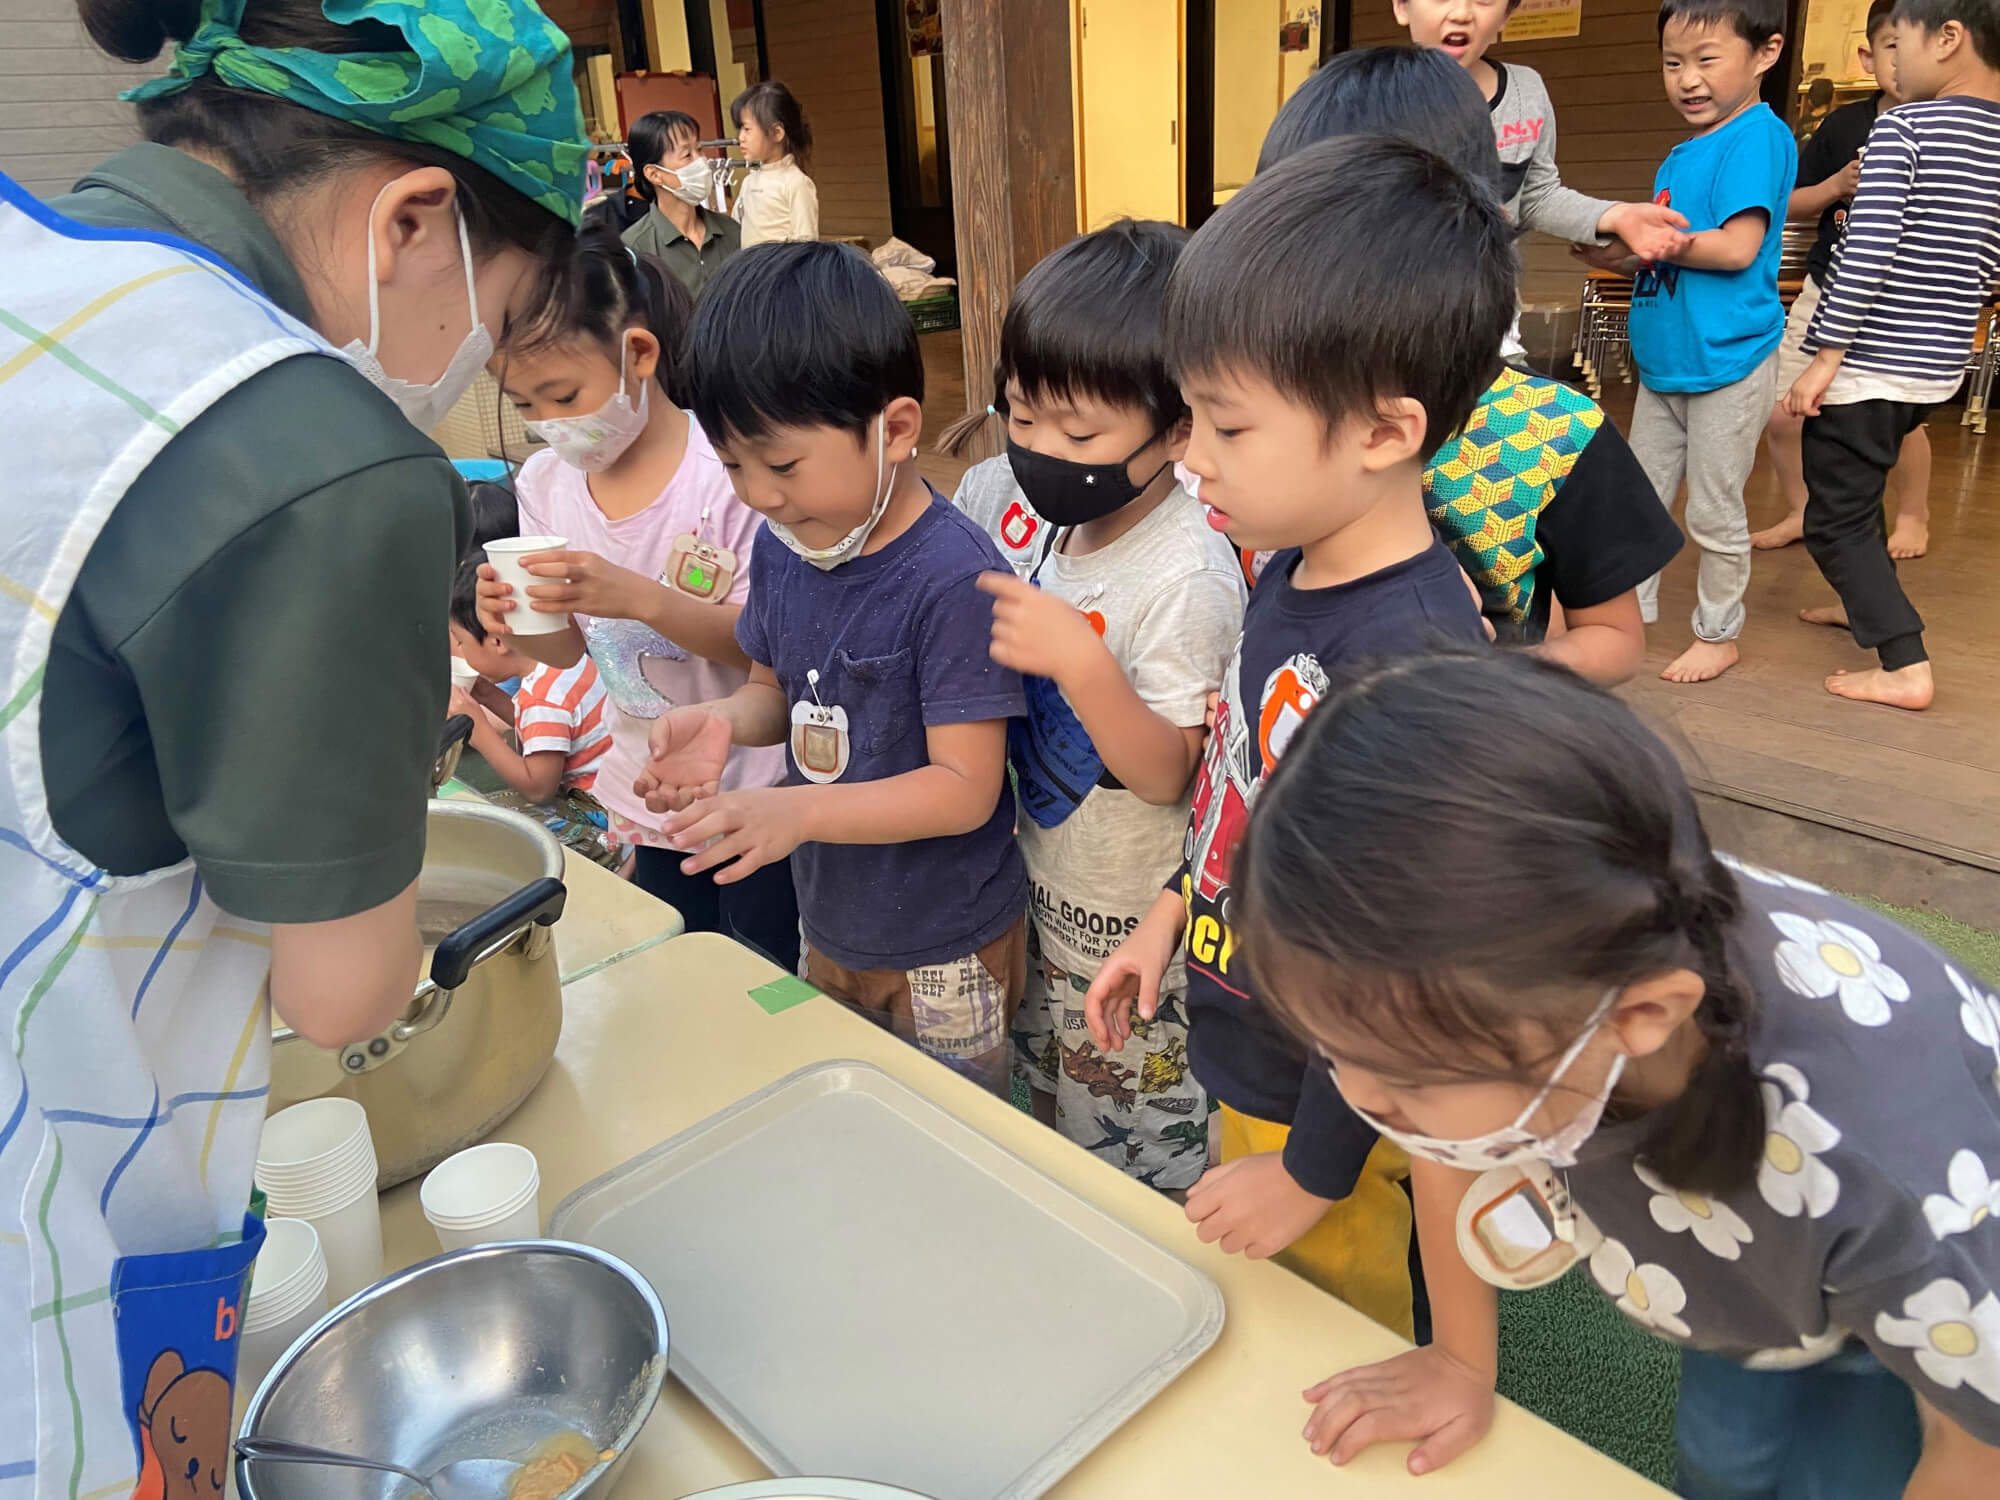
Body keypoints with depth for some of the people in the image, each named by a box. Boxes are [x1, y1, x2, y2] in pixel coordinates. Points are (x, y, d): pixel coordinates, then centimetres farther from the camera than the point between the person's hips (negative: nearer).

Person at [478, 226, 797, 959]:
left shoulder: (727, 471, -20)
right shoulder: (547, 480, -2)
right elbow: (573, 647, 5)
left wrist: (641, 597, -35)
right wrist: (517, 625, -18)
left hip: (752, 789, -5)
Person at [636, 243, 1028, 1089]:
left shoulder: (954, 578, -25)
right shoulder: (782, 546, -3)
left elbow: (965, 787, -25)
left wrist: (799, 810, -34)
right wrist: (726, 718, -12)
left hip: (944, 955, -7)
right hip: (826, 930, 7)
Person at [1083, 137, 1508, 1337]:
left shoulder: (1412, 664, -34)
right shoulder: (1298, 572, -6)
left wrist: (1312, 1174, -17)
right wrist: (1170, 917, 15)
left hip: (1327, 1113, -8)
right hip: (1248, 1059, 8)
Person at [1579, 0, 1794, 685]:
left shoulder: (1759, 137, -12)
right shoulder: (1681, 154, 13)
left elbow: (1737, 248, -21)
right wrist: (1619, 252, 0)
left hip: (1727, 363, -8)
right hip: (1664, 362, 8)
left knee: (1714, 512, 3)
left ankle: (1718, 635, 19)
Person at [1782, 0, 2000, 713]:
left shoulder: (1902, 128, -13)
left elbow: (1868, 252, -20)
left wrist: (1825, 357, -17)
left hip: (1867, 362, -8)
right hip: (1937, 368, 8)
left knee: (1835, 519, -1)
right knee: (1857, 489, 29)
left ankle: (1906, 666, -6)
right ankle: (1870, 601, 46)